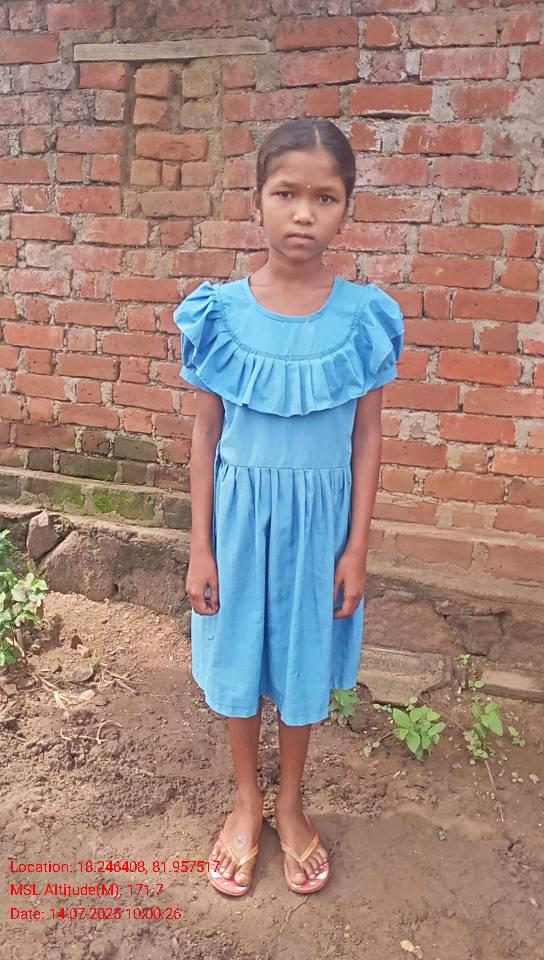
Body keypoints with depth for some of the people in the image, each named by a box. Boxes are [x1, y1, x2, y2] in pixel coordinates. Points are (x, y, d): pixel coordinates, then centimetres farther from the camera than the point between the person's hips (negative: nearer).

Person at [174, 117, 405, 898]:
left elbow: (367, 438, -3)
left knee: (303, 662, 16)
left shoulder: (365, 317, -10)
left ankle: (290, 805, 42)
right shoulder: (220, 312, -9)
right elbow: (206, 433, -3)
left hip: (318, 516, 0)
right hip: (241, 512, 1)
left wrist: (357, 549, -4)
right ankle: (247, 802, 41)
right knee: (238, 658, 15)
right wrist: (200, 547, -3)